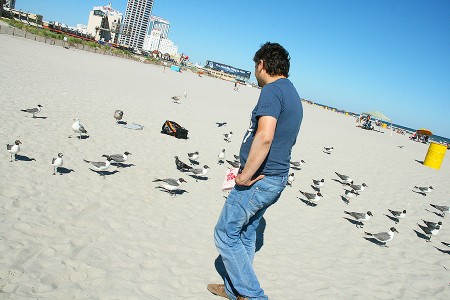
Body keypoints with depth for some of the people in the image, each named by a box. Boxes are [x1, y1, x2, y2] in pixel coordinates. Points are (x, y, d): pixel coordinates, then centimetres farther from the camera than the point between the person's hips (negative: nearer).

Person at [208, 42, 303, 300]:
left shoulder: (272, 90, -16)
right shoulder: (294, 95, 15)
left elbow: (264, 137, -30)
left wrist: (245, 176, -21)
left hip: (259, 179, -10)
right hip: (277, 178, 10)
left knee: (226, 233, 3)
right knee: (246, 233, 20)